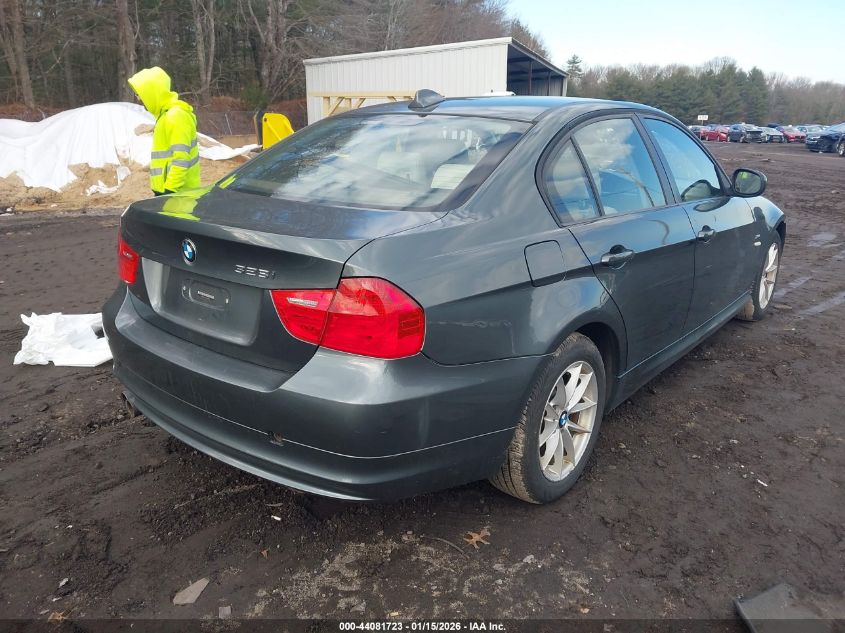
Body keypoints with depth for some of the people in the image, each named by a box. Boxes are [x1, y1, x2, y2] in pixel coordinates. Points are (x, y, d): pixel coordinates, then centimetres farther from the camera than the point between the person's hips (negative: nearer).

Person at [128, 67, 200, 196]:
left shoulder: (176, 116, -16)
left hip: (178, 191, -11)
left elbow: (181, 159, -22)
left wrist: (170, 189, -23)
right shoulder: (165, 114, 17)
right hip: (164, 188, 11)